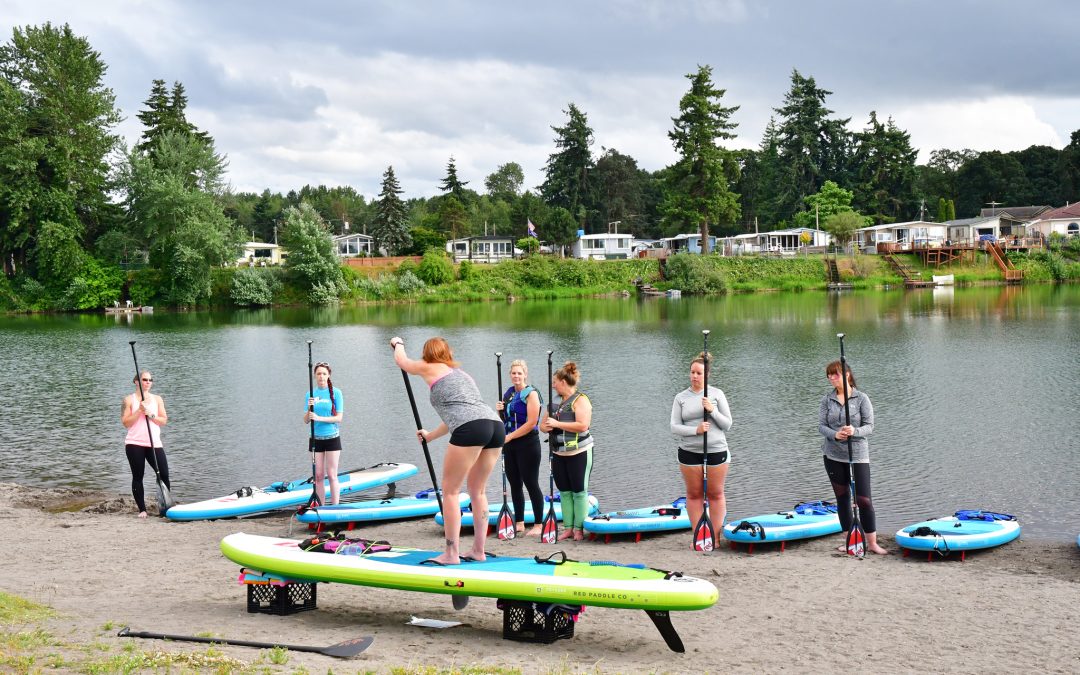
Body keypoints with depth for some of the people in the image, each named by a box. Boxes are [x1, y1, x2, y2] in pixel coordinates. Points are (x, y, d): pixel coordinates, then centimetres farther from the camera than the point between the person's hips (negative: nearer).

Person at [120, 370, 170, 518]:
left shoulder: (157, 399, 12)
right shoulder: (129, 400, 4)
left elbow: (164, 421, 6)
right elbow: (125, 422, -4)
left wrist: (150, 414, -10)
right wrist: (139, 411, -13)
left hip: (154, 443, 2)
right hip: (135, 443, -2)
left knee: (164, 475, -6)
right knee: (138, 477, 1)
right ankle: (142, 510, 8)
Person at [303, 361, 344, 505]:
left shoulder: (335, 393, -5)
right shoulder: (311, 394, 5)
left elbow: (339, 418, -9)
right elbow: (306, 421, 4)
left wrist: (319, 418, -20)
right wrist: (309, 408, -16)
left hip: (332, 438, -3)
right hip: (316, 439, 3)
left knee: (331, 475, -3)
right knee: (318, 476, 5)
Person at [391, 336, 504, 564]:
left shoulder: (430, 368, 15)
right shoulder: (460, 373, 35)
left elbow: (402, 361, 34)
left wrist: (398, 344, 55)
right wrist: (431, 435, 57)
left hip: (470, 429, -7)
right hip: (496, 425, 7)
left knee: (450, 491, 1)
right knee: (477, 491, 18)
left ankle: (451, 554, -1)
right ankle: (478, 550, 20)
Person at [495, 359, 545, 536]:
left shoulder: (531, 394, -9)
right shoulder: (508, 393, 13)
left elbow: (531, 423, -17)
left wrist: (509, 436, -16)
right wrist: (499, 410, 1)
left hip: (527, 444, -7)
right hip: (509, 445, 7)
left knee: (531, 484, -4)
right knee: (515, 484, 11)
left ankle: (538, 525, 1)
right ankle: (519, 523, 19)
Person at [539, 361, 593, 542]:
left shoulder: (580, 400, -11)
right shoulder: (556, 401, 12)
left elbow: (583, 425, -24)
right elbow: (543, 424, 16)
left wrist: (557, 424, -22)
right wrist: (546, 426, -9)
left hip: (579, 453, -7)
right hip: (559, 454, 7)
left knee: (579, 491, -1)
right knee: (564, 491, 8)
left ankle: (579, 529, 4)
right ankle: (568, 528, 12)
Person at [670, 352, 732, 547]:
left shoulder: (716, 394, 1)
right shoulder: (681, 398, 3)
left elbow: (727, 425, 0)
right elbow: (674, 427, -3)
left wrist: (712, 410, -15)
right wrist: (696, 430, -17)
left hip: (716, 452, -1)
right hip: (689, 453, 1)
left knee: (716, 494, 5)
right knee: (694, 494, 6)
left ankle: (716, 537, 12)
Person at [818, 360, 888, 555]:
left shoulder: (861, 398, -5)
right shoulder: (827, 399, 3)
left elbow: (869, 426, -7)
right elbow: (821, 425, -1)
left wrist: (854, 431, -27)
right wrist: (835, 435, -21)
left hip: (858, 453, -3)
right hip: (833, 455, 4)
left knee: (864, 499, -6)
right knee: (842, 497, 10)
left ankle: (872, 543, 1)